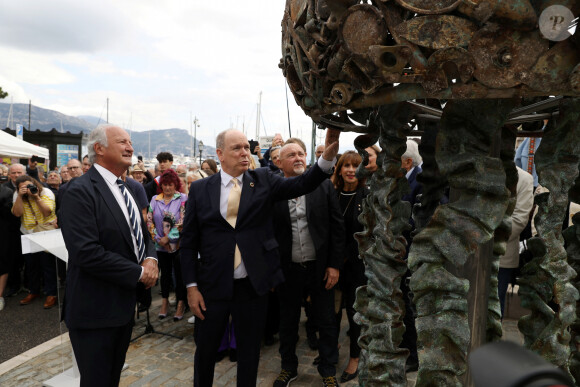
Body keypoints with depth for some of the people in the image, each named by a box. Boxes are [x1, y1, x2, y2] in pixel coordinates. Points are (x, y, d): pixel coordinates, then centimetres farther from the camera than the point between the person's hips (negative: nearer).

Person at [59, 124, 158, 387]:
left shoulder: (130, 189, 10)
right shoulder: (81, 191, -18)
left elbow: (142, 234, 16)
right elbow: (86, 253, -27)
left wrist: (150, 259, -6)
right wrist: (138, 273, -19)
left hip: (126, 304, 8)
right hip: (95, 310, -8)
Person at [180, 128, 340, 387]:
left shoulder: (263, 181, 0)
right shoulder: (200, 189, -1)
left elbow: (301, 185, -14)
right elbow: (188, 241, 0)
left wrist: (327, 157, -30)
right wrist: (191, 286, -4)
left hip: (253, 285, 0)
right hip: (212, 286, 0)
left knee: (249, 351, 16)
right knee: (205, 349, 17)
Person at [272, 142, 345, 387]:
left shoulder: (324, 185, -3)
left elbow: (337, 226, -2)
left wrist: (334, 264, -5)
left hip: (320, 267, 0)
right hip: (288, 269, 0)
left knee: (326, 321, 12)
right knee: (288, 322, 16)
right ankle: (288, 367, 38)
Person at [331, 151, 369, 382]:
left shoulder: (367, 196, -7)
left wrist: (345, 257, -12)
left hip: (356, 261, -3)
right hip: (335, 260, 3)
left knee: (353, 309, 5)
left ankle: (355, 358, 21)